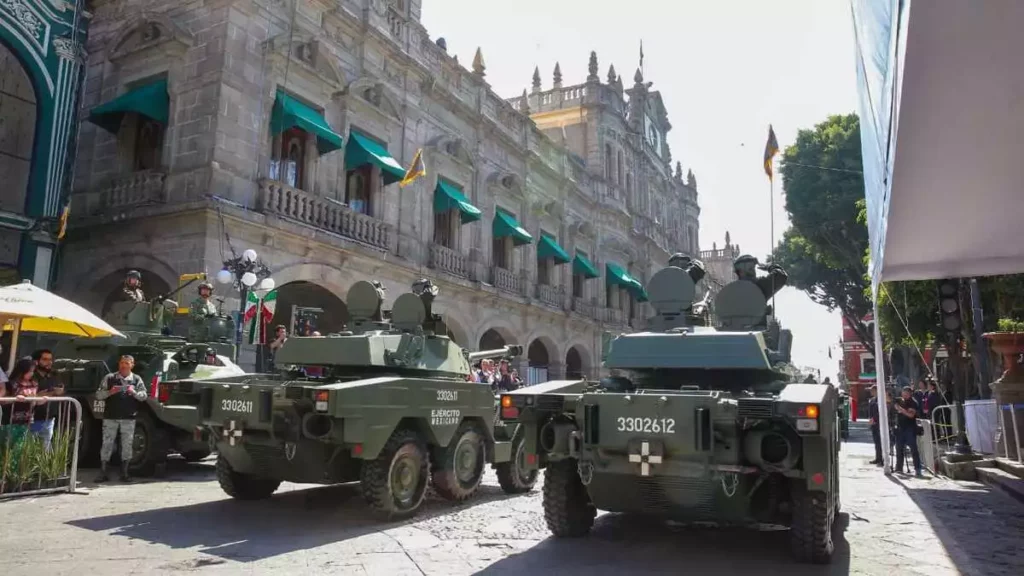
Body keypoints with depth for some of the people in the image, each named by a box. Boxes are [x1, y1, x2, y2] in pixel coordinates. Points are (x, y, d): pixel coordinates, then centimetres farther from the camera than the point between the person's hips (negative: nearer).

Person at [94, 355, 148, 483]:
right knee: (107, 443, 1)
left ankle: (124, 473, 13)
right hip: (110, 416, -1)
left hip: (128, 418, 1)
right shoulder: (109, 378, 5)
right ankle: (103, 473, 9)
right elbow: (98, 395, 4)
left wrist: (134, 392, -17)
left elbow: (144, 396, 3)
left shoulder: (136, 379, 8)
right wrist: (110, 392, -15)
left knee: (127, 445, 4)